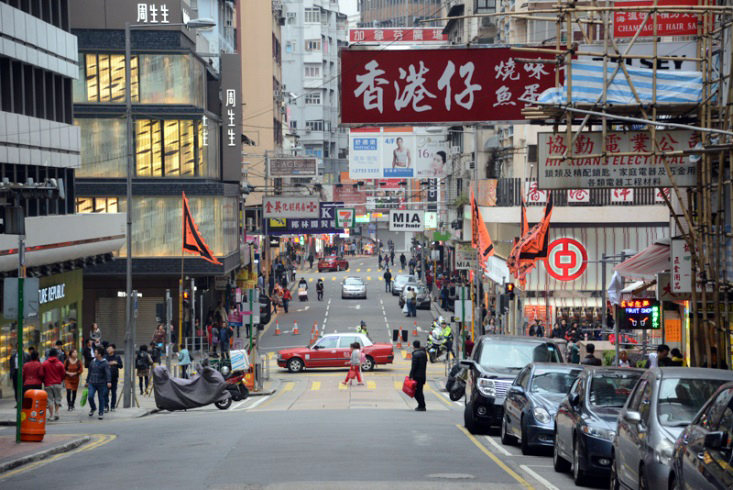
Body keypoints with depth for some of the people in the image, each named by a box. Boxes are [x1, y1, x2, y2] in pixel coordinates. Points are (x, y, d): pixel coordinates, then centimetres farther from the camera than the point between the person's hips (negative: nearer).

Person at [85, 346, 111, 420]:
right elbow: (89, 372, 20)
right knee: (90, 397, -9)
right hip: (92, 383, 4)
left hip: (101, 384, -4)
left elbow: (108, 373, -18)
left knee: (101, 399, 3)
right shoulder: (93, 362, 10)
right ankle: (93, 408, 18)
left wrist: (109, 381, -32)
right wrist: (87, 381, 24)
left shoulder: (105, 363, -7)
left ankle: (101, 413, 15)